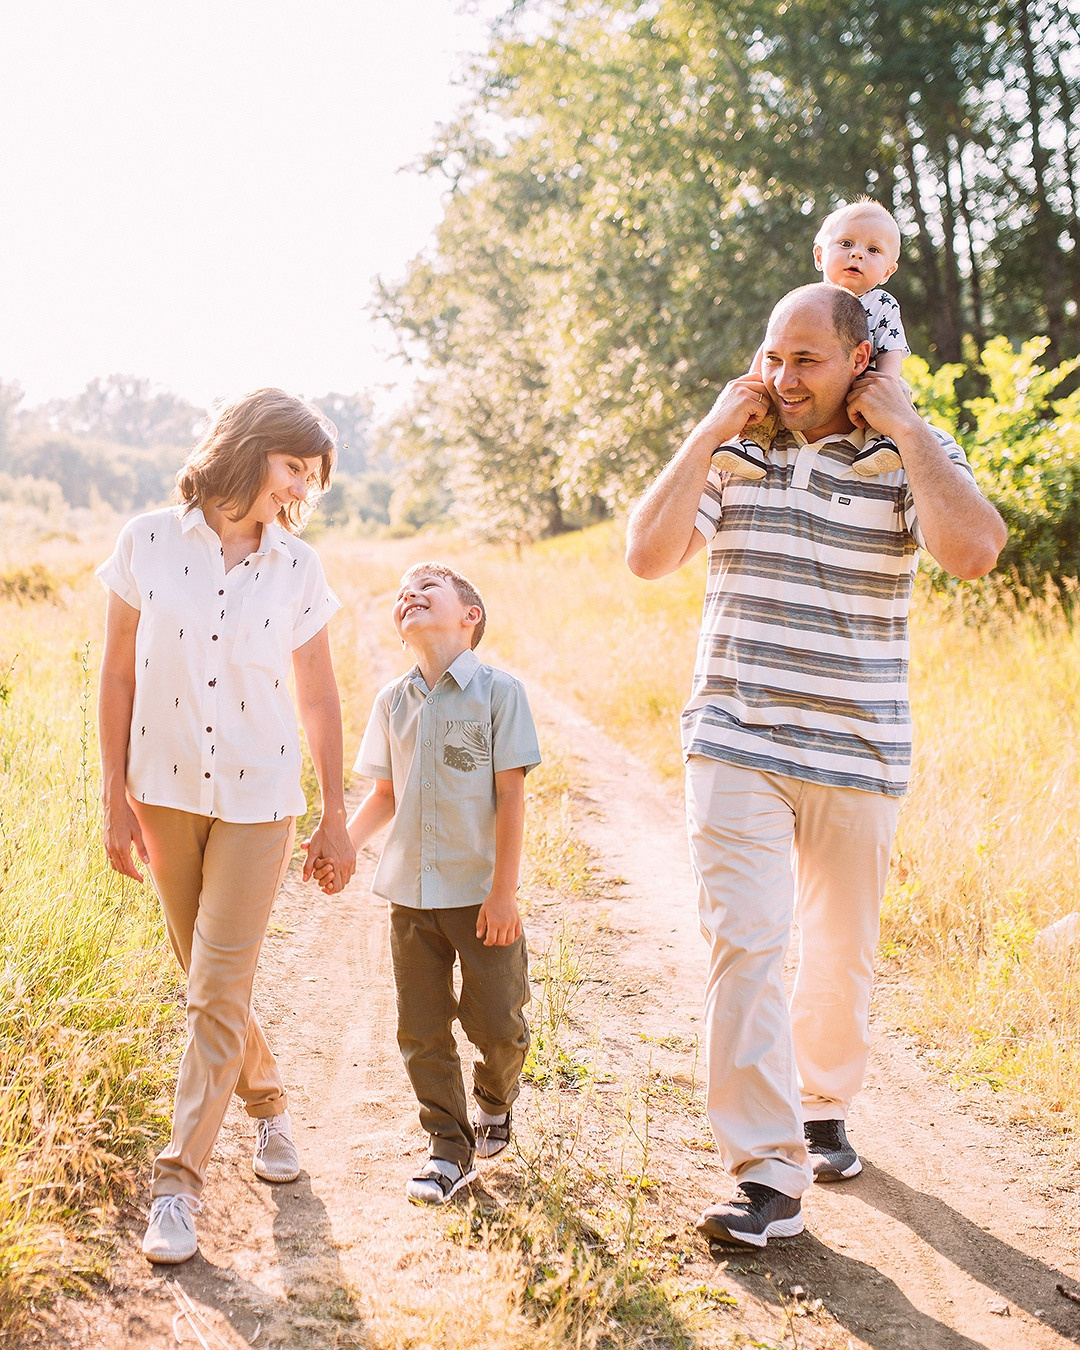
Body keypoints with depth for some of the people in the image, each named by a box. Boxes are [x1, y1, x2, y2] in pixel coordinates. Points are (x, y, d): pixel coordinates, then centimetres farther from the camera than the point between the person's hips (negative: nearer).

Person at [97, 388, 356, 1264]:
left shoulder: (298, 568, -2)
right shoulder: (150, 542, -5)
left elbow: (318, 699, 4)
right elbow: (118, 677, 0)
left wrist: (336, 817, 6)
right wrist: (115, 797, -2)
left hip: (258, 798, -1)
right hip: (166, 792, 1)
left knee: (218, 990, -3)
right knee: (210, 979, 13)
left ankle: (180, 1182, 5)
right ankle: (267, 1101, 38)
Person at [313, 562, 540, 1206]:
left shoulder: (498, 691, -7)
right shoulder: (393, 701, 7)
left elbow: (511, 795, -9)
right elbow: (386, 794, 14)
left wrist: (504, 890, -12)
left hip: (481, 893, -4)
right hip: (411, 892, 4)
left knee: (496, 1021, 4)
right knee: (422, 1030, 6)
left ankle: (497, 1096, 35)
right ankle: (449, 1148, 19)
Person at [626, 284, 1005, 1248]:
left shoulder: (912, 454, -1)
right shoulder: (731, 453, 5)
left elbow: (974, 551, -21)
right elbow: (648, 556, -6)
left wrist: (904, 427, -15)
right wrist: (709, 433, -7)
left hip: (857, 754, 0)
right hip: (736, 745, 0)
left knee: (841, 951, 14)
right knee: (743, 943, -10)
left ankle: (823, 1106, 38)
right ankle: (769, 1171, -6)